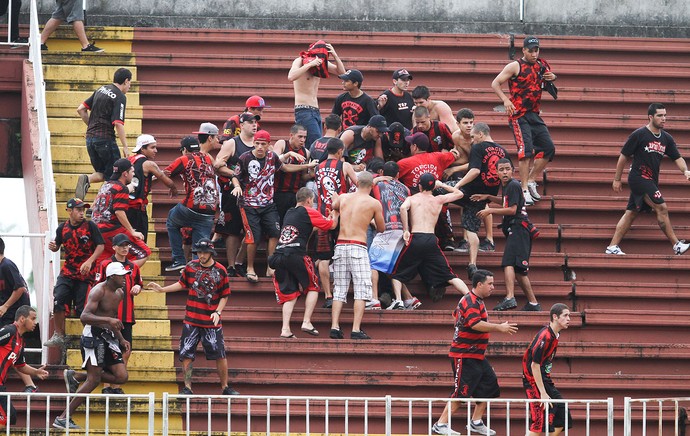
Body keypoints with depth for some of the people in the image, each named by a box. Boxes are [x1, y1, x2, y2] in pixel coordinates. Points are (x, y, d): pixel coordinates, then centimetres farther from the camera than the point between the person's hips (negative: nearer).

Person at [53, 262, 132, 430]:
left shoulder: (119, 294, 14)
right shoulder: (98, 291, -14)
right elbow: (84, 317, -24)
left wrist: (121, 339, 18)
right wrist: (108, 320, -34)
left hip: (108, 338, 9)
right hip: (93, 336, -9)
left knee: (122, 377, -2)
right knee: (94, 380, -14)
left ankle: (75, 377, 12)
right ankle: (63, 418, -10)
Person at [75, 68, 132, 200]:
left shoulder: (101, 90, 13)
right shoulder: (120, 97, -10)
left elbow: (81, 109, 15)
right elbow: (118, 124, -18)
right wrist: (125, 147, -14)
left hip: (90, 138, 7)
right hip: (105, 138, -7)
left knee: (102, 173, 14)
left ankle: (86, 179, -14)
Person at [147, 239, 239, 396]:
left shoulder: (220, 271, -3)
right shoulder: (191, 267, 3)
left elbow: (224, 296, 3)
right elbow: (182, 284, 17)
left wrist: (217, 312, -11)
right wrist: (162, 289, 11)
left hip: (212, 321, -2)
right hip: (191, 319, 2)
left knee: (220, 355, -1)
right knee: (186, 354, -1)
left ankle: (225, 388, 11)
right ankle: (187, 388, 6)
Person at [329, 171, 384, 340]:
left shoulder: (343, 198, 10)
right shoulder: (374, 204, -1)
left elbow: (333, 206, 33)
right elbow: (381, 229, 10)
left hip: (340, 245, 4)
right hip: (358, 247, -4)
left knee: (339, 289, 9)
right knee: (362, 289, -2)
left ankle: (334, 327, -1)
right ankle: (356, 330, -12)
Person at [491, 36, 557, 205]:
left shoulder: (541, 65, 11)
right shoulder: (515, 66, -6)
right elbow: (495, 84, -6)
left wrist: (552, 78, 5)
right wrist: (505, 100, -22)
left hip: (535, 115, 7)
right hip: (519, 115, -7)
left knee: (548, 148, 4)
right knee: (526, 150, -17)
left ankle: (531, 181, 16)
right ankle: (524, 189, -14)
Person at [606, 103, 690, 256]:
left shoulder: (666, 138, 10)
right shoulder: (639, 135, -9)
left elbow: (677, 158, 9)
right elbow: (624, 157, -4)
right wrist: (617, 179, -2)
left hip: (651, 182, 8)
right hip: (639, 178, -8)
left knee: (631, 213, 9)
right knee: (662, 208, -15)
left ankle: (612, 247, 12)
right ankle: (677, 246, -13)